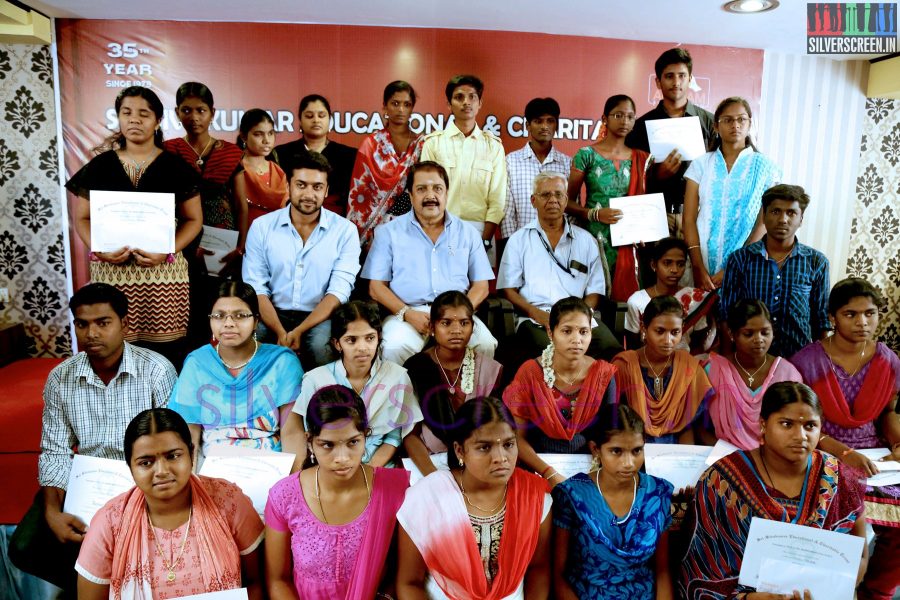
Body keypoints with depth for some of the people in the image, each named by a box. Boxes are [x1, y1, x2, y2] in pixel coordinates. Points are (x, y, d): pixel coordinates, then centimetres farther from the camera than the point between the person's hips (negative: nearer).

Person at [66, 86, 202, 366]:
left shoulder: (175, 166, 4)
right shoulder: (100, 165, 8)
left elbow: (193, 219, 5)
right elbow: (82, 219, 11)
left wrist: (166, 251, -11)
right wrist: (99, 250, -8)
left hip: (164, 272, -1)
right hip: (111, 271, 1)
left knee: (166, 351, -3)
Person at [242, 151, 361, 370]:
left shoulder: (345, 231, -1)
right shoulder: (261, 226, 2)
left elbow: (339, 291, -9)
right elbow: (256, 288, -3)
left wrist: (298, 332, -20)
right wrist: (281, 333, -19)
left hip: (320, 317, -1)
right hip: (274, 314, 1)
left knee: (320, 344, -33)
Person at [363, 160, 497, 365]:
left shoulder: (467, 233, 15)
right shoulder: (389, 232, 10)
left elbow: (480, 286, 12)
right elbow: (376, 287, 5)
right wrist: (407, 313, -12)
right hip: (406, 314, -1)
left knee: (485, 344, -27)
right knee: (396, 346, -33)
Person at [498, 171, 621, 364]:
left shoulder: (585, 240, 20)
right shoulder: (519, 240, 15)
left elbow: (595, 290, 17)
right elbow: (508, 288, 8)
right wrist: (536, 313, -10)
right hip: (535, 319, -2)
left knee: (612, 349, -28)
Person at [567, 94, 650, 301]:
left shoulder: (641, 159, 10)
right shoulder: (587, 155, 0)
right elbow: (569, 202, 1)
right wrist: (595, 214, -16)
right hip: (594, 239, -3)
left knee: (626, 297, 2)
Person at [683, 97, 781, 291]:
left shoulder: (764, 167, 2)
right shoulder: (701, 164, 4)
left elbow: (764, 223, -3)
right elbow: (689, 219, -2)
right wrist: (699, 269, -11)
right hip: (704, 263, 1)